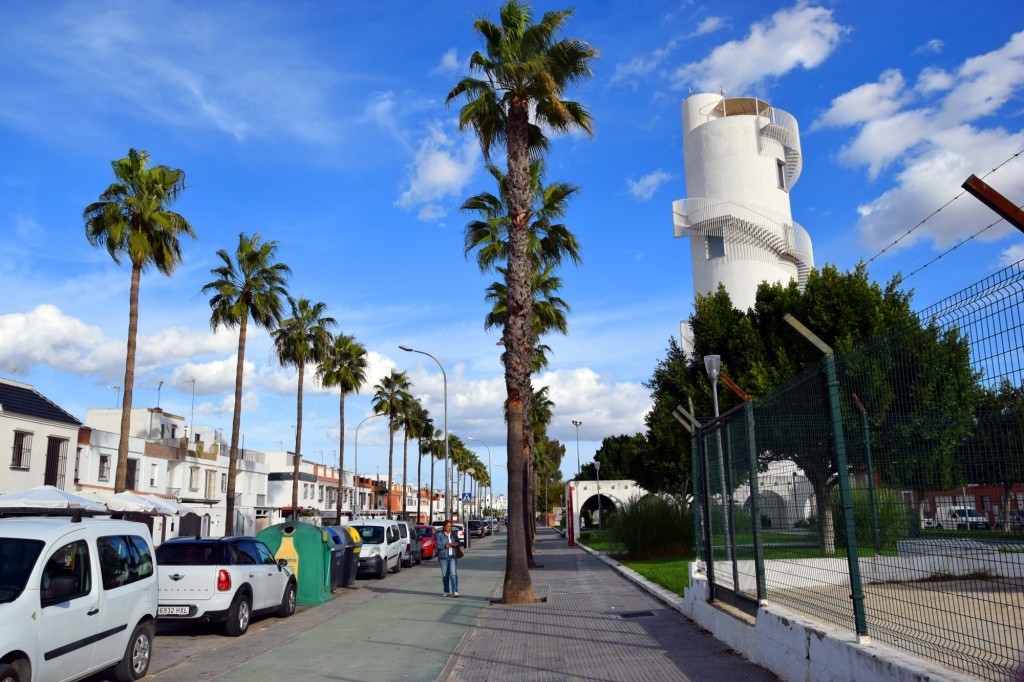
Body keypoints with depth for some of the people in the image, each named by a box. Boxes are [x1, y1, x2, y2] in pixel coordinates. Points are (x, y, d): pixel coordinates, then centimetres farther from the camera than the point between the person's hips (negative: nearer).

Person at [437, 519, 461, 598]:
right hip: (443, 557, -1)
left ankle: (455, 591, -12)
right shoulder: (440, 535, 0)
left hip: (453, 556, 1)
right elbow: (438, 545, -9)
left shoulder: (454, 534, 9)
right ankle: (446, 591, 19)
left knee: (453, 573, -9)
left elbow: (458, 543, 11)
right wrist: (447, 545, -18)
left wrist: (456, 544, -12)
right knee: (445, 574, 5)